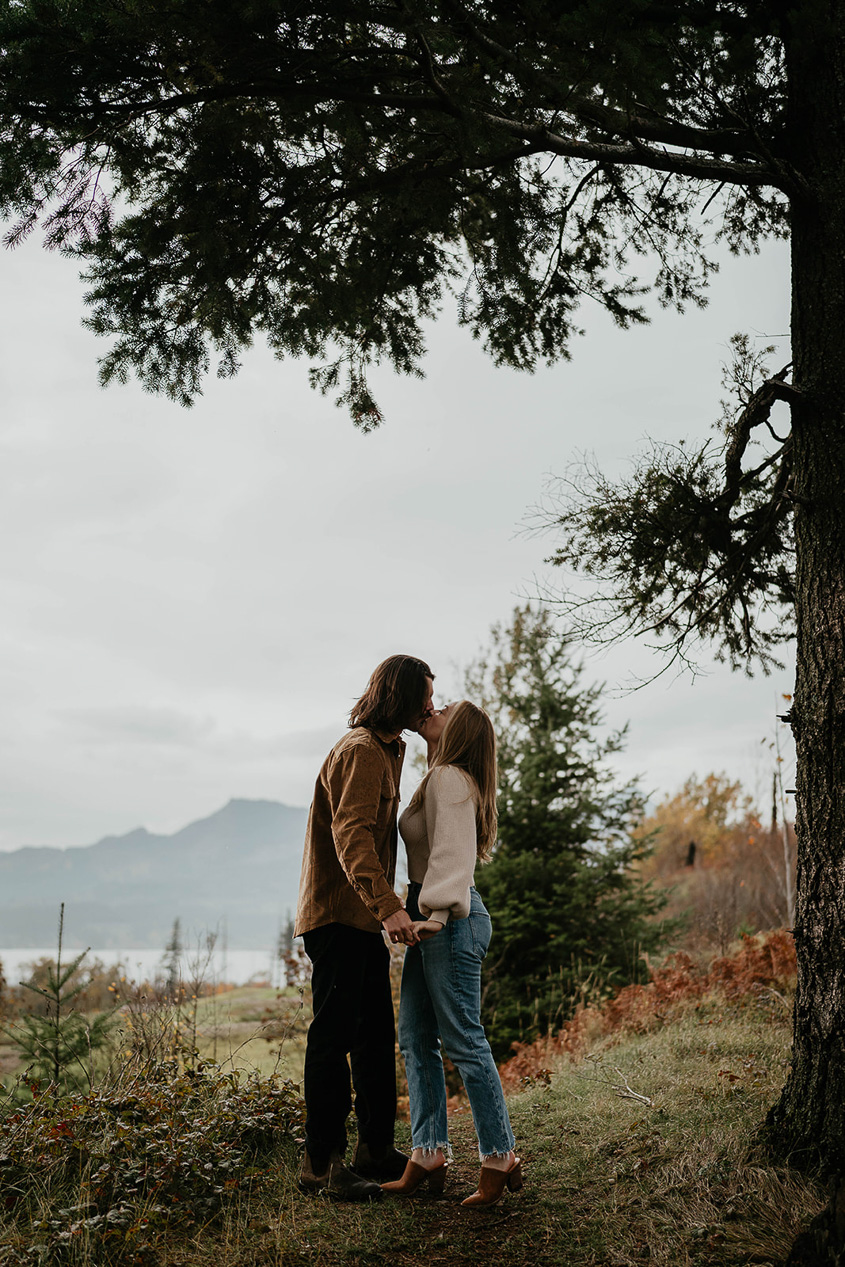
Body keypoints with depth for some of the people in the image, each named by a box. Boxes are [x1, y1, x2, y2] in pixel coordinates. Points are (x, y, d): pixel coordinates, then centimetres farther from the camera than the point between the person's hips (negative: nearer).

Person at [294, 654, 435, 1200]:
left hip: (364, 919, 10)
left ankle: (378, 1150, 25)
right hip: (337, 915, -10)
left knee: (377, 1036, 15)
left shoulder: (385, 749, 19)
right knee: (334, 1037, -5)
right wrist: (387, 905, -35)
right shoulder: (361, 750, -14)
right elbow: (351, 835, -28)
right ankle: (322, 1162, 3)